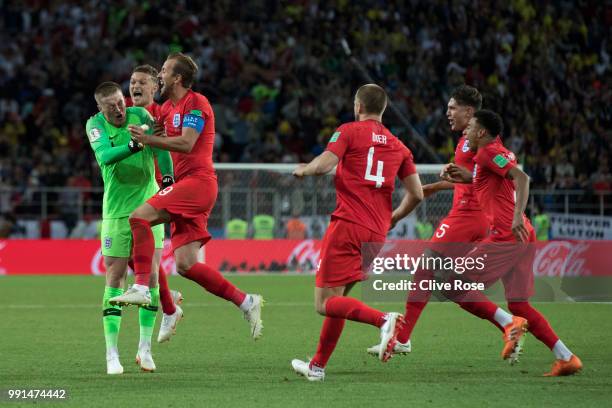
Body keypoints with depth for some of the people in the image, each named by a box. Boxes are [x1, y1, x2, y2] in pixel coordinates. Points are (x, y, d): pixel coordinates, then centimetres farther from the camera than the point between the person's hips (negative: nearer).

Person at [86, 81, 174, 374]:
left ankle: (145, 348, 6)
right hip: (117, 210, -2)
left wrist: (168, 177, -19)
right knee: (115, 278, -3)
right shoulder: (95, 125, -7)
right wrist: (133, 146, -40)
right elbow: (105, 155, -24)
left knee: (150, 274, -3)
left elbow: (161, 149, -3)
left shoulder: (141, 116, -2)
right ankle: (112, 353, 1)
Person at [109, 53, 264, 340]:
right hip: (185, 185, 9)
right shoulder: (168, 107, 21)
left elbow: (186, 143, -19)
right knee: (185, 265, -1)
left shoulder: (196, 103, -6)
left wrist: (148, 139, -18)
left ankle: (141, 288, -26)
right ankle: (246, 302, 4)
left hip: (197, 180, -9)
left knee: (139, 217, -21)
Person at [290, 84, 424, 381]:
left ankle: (383, 320, -30)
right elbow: (416, 194, 10)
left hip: (347, 225, -6)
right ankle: (317, 366, 22)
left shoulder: (349, 131, 1)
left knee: (325, 303, -8)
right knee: (337, 298, 19)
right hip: (376, 234, 6)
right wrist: (391, 219, 27)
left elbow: (323, 165, -14)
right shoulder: (398, 147, 15)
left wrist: (303, 170, 9)